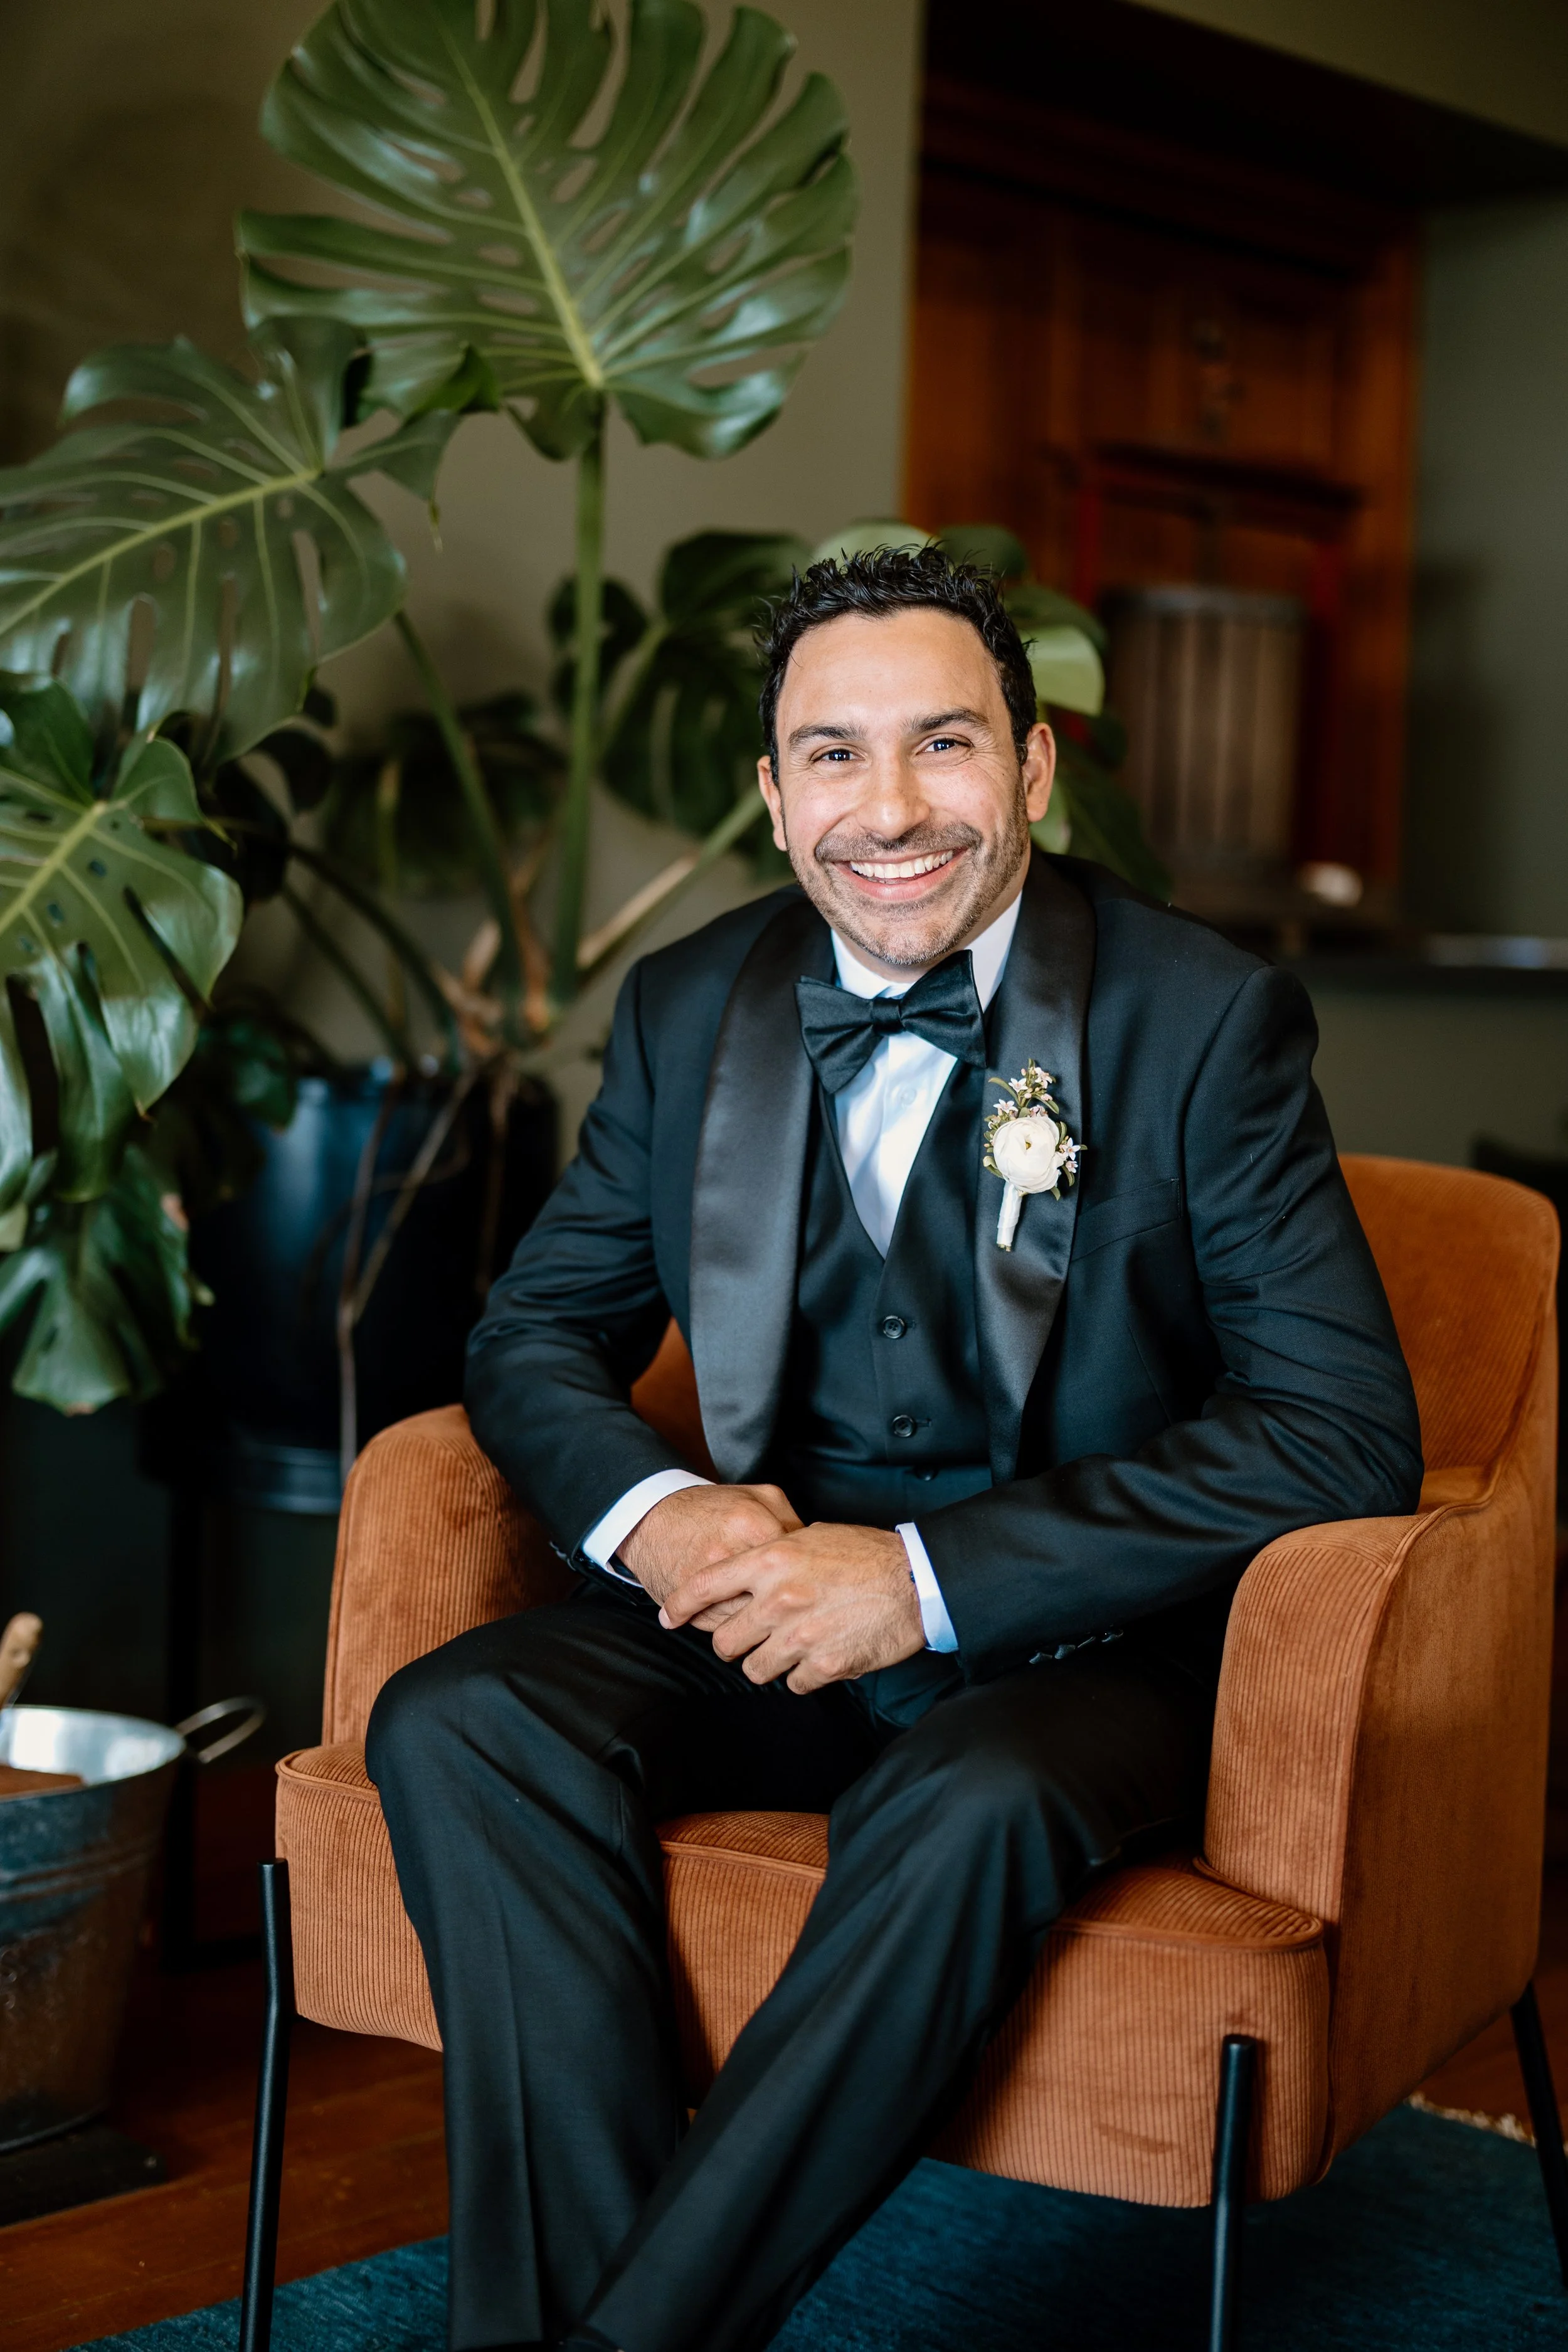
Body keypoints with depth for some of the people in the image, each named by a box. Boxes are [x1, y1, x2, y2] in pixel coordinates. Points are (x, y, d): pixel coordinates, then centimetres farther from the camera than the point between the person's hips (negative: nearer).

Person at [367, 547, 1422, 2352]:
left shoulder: (1207, 1020, -8)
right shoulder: (689, 1008, 5)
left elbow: (1347, 1432, -14)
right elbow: (534, 1332, 11)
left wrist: (932, 1577, -22)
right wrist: (651, 1511, -15)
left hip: (1077, 1642, -4)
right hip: (774, 1597, 4)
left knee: (965, 1808, -37)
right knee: (457, 1723, -23)